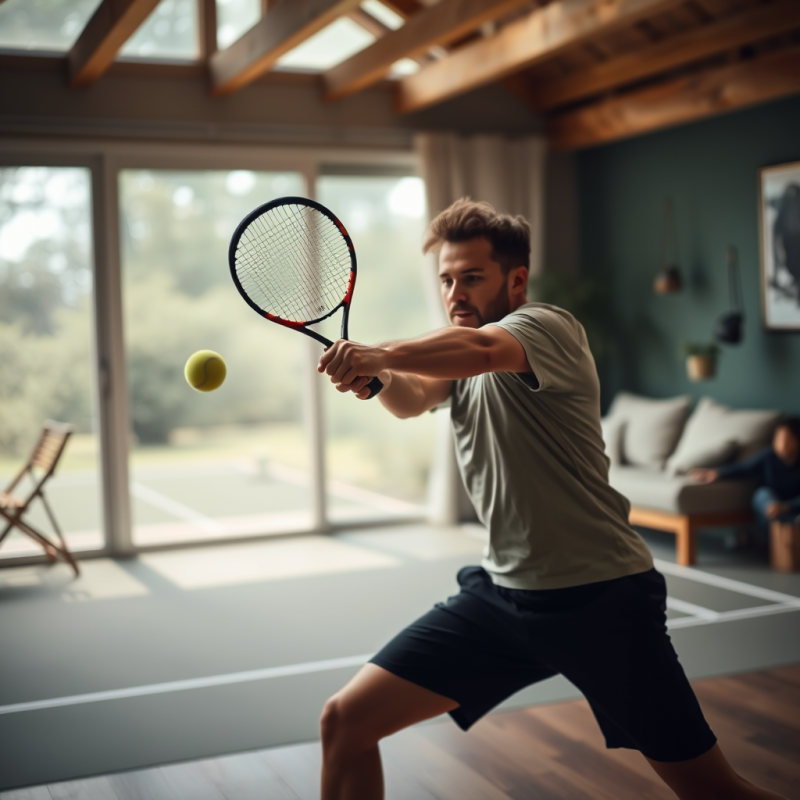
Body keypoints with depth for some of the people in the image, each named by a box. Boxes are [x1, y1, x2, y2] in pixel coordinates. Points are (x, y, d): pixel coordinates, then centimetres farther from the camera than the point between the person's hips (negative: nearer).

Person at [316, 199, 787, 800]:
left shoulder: (549, 327, -11)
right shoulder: (459, 361, 13)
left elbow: (480, 349, -35)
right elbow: (411, 401, -9)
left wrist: (376, 353, -27)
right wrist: (376, 375, -28)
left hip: (601, 598, -6)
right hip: (502, 591, 7)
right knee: (345, 722, 0)